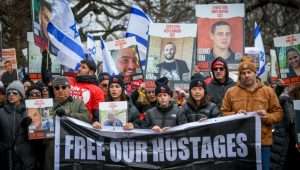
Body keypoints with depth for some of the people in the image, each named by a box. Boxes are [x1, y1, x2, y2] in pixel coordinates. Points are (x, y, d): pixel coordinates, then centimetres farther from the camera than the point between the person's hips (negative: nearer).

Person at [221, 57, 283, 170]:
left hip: (262, 143, 0)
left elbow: (278, 113, 6)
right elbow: (223, 114, 7)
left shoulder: (268, 91, 6)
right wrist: (235, 115, -12)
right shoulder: (231, 92, 6)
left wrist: (267, 116, -14)